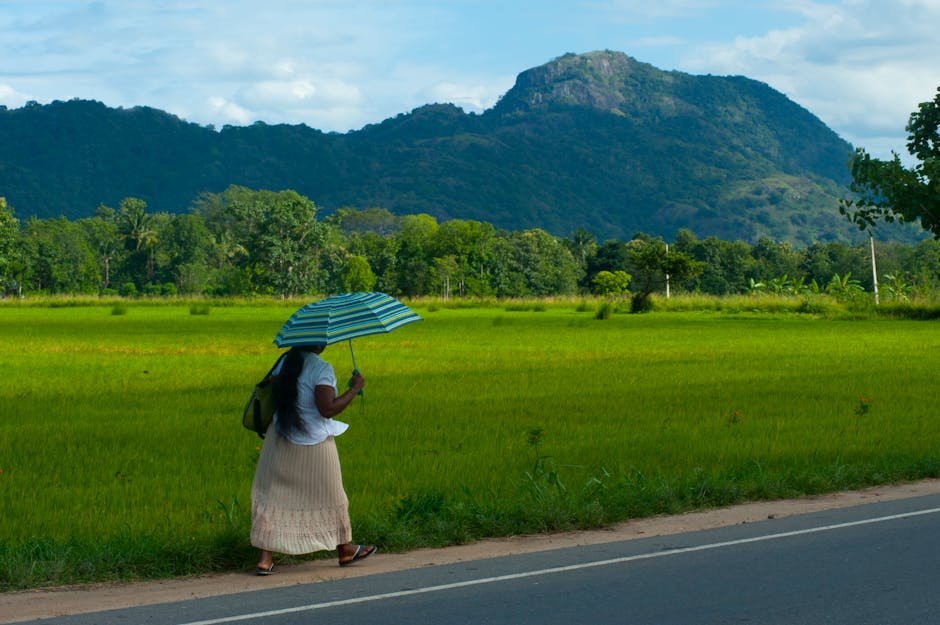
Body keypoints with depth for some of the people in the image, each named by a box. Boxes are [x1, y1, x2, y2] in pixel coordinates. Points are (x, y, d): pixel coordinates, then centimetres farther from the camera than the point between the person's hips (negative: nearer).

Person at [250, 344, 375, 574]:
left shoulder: (285, 361, 0)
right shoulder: (321, 369, -20)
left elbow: (272, 394, 6)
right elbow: (328, 409, -25)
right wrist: (355, 388, -16)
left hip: (280, 440, 5)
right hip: (315, 443, -4)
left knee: (271, 495, 9)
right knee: (330, 495, 15)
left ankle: (265, 557, 2)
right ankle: (345, 550, 31)